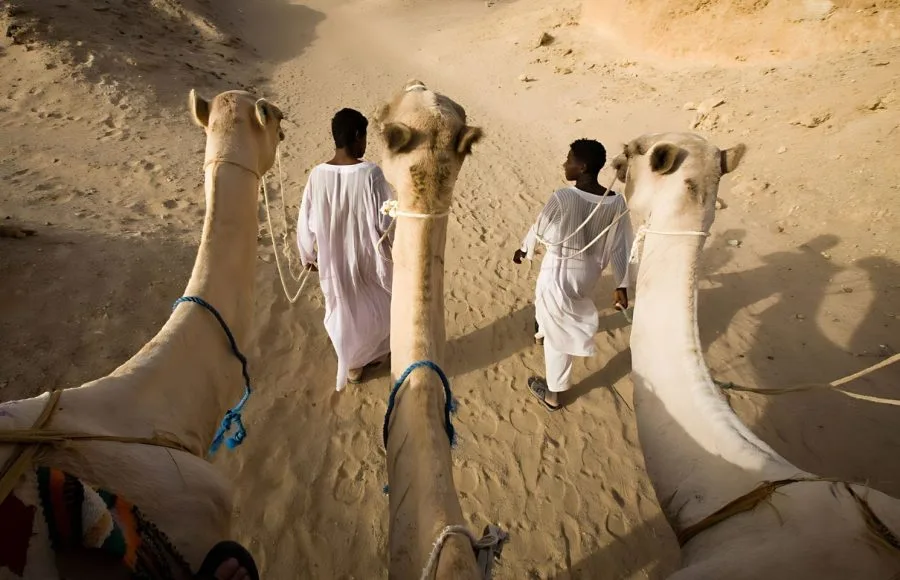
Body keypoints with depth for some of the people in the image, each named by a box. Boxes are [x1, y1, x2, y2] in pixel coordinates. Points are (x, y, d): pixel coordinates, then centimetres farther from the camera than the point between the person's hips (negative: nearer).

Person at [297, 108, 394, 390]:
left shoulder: (318, 174, -12)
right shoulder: (370, 173, -23)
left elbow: (306, 222, -3)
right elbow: (385, 222, -19)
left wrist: (308, 255, 13)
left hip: (334, 260, 3)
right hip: (368, 258, -3)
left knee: (343, 309, 22)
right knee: (376, 306, 25)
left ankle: (352, 364, 40)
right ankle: (374, 354, 46)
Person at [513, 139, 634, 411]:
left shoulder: (562, 198, -24)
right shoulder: (616, 202, -8)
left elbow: (539, 229, -8)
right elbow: (620, 247, -3)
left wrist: (522, 249, 13)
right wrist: (622, 286, 8)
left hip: (560, 273, -5)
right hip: (589, 272, 5)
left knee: (558, 333, 11)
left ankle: (552, 394, 28)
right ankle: (542, 329, 65)